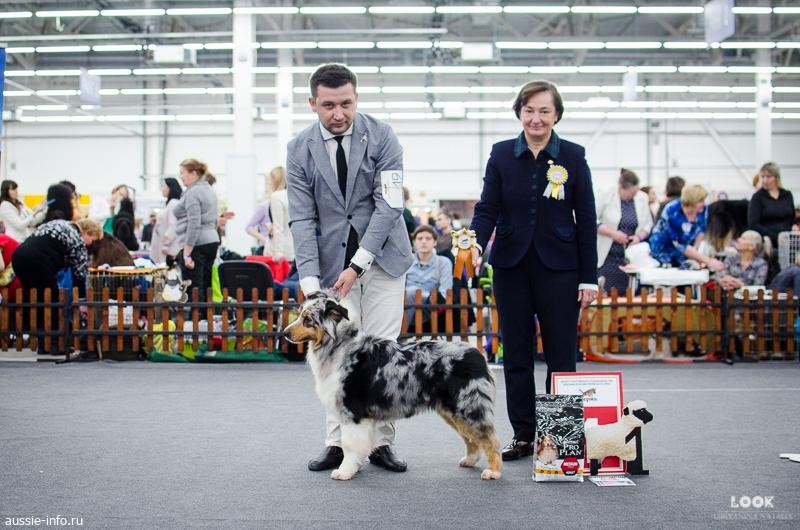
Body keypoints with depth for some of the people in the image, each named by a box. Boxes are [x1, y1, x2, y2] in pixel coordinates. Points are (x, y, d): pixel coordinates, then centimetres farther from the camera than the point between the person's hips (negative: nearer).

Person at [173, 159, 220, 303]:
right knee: (205, 287, 10)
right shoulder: (209, 190, 17)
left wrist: (187, 253, -20)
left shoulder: (193, 193, -12)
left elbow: (194, 225, -19)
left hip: (196, 244, -9)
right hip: (212, 241, 9)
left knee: (194, 291, -7)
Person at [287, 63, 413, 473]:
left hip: (381, 257, -1)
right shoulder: (300, 149, -2)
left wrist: (356, 266, -18)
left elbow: (389, 205, -13)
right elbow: (302, 219, -5)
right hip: (332, 262, 1)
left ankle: (381, 442, 7)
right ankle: (337, 442, 8)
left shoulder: (382, 137, -8)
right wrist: (310, 279, -16)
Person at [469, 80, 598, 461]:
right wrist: (477, 243, -23)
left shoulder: (573, 156, 0)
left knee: (561, 354, 1)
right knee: (516, 355, 7)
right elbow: (487, 207, -1)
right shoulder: (501, 154, 3)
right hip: (511, 265, 2)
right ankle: (523, 435, 17)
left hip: (558, 266, -2)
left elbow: (586, 219, 0)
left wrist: (589, 278, -3)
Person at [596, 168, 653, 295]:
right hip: (608, 255, -3)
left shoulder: (642, 198, 5)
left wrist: (639, 236, -8)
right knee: (606, 294, -6)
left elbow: (648, 224, 12)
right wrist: (613, 233, -17)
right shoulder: (606, 197, -7)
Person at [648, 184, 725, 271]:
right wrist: (708, 261, -34)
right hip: (664, 248, -5)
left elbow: (701, 231, 4)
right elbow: (681, 245, -32)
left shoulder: (701, 209, -16)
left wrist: (695, 251, -11)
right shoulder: (672, 213, -32)